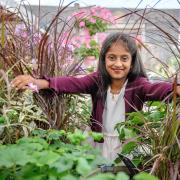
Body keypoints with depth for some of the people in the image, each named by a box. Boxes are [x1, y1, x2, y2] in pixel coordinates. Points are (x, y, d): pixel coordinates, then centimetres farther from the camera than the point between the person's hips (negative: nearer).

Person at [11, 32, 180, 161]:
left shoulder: (138, 85, -15)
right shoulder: (98, 80, -8)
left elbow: (155, 89, -35)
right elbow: (73, 83, -23)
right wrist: (39, 83, -42)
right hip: (98, 147, 2)